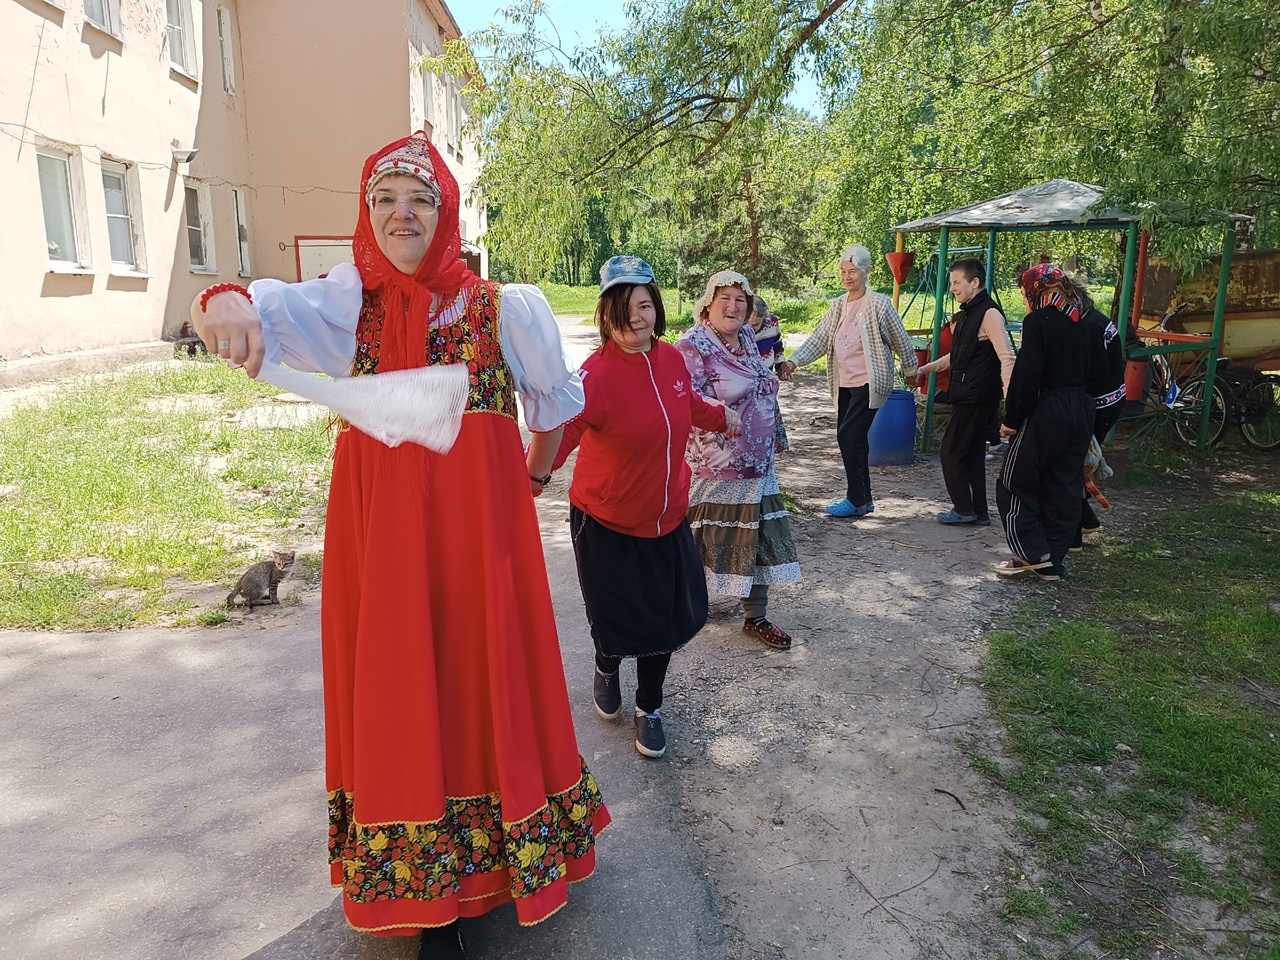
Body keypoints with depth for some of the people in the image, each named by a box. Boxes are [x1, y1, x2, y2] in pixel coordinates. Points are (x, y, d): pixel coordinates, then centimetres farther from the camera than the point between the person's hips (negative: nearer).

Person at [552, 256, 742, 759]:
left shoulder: (671, 358, -3)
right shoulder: (598, 373, -24)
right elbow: (561, 430, -39)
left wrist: (721, 416, 35)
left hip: (666, 518, 5)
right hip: (606, 523, -5)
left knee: (665, 619, 13)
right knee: (616, 620, 11)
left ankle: (649, 708, 39)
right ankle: (606, 668, 50)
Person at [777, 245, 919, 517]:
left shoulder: (879, 304, -9)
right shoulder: (838, 306, 10)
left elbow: (900, 341, 0)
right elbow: (819, 339, 6)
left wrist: (911, 370, 8)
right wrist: (793, 361, -8)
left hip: (868, 383, -7)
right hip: (845, 384, 7)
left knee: (848, 436, -13)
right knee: (853, 440, 10)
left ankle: (857, 500, -1)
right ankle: (864, 498, 21)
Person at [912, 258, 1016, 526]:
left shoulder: (989, 313, -15)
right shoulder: (966, 314, 16)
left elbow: (1006, 358, -21)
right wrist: (926, 369, 20)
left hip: (978, 398, -10)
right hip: (966, 396, 10)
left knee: (951, 452, -3)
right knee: (972, 454, 12)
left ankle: (964, 509, 7)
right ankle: (979, 513, 18)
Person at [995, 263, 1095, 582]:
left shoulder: (1038, 321, -11)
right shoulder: (1079, 324, 13)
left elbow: (1027, 374, -17)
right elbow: (1085, 369, 16)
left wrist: (1012, 419, -11)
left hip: (1047, 413, -8)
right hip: (1080, 412, 8)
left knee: (1015, 483, 4)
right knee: (1064, 489, 10)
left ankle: (1033, 552, 1)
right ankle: (1051, 562, 17)